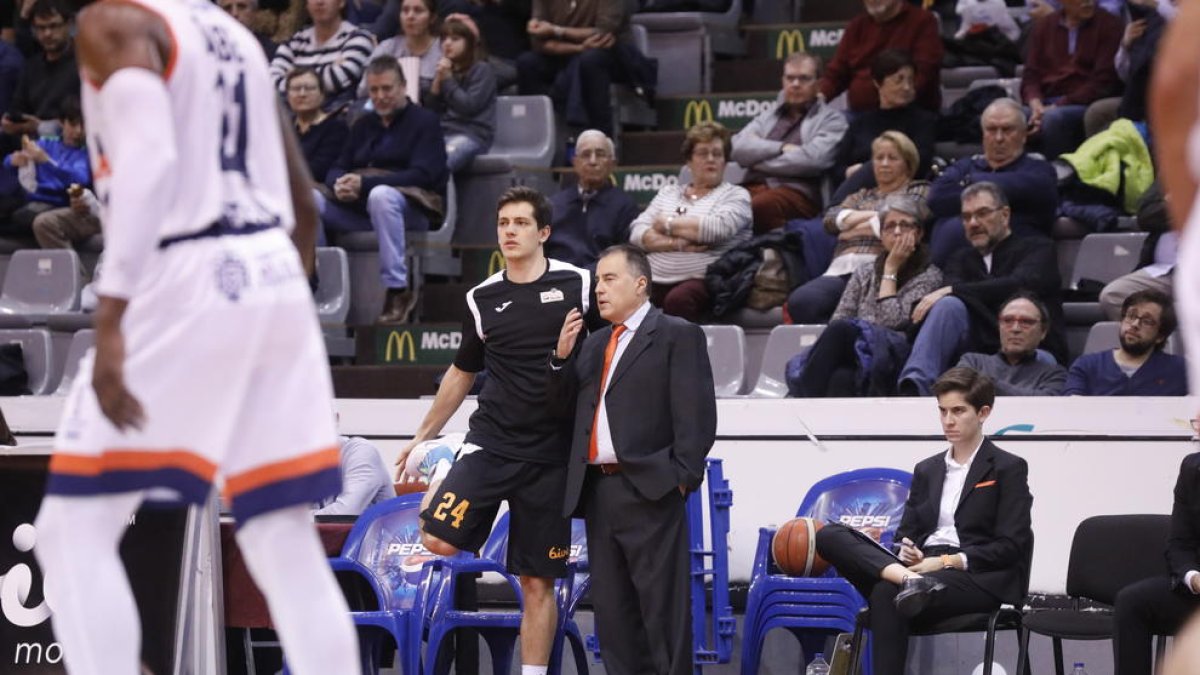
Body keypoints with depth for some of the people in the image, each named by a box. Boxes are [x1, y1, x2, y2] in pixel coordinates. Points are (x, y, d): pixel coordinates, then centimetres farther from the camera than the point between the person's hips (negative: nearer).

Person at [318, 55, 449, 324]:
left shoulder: (424, 120, 4)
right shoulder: (363, 125, 23)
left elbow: (423, 175, -11)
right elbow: (337, 169, 16)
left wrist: (365, 183, -21)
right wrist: (340, 184, -12)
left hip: (414, 206, -6)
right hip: (358, 207, 6)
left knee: (381, 195, -41)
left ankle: (398, 289, -35)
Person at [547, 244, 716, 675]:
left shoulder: (677, 336, -1)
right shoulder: (593, 345, 21)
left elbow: (696, 413, -8)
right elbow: (565, 406, 18)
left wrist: (683, 475, -15)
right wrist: (562, 357, 5)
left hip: (649, 490, -7)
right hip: (597, 490, 7)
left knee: (662, 605, -6)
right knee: (611, 605, 9)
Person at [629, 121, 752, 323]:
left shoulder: (736, 195, 11)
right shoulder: (668, 193, 24)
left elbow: (718, 227, -10)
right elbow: (637, 234, 10)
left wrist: (668, 224, 2)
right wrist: (676, 244, -8)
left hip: (702, 280, -4)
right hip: (656, 281, 4)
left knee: (679, 299, -38)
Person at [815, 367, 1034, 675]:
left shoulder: (1008, 468, 6)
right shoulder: (927, 470, 24)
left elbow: (1010, 547, -3)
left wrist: (948, 561, -14)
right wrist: (906, 551, -5)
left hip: (978, 578, -6)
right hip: (923, 566, 6)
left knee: (887, 594, -35)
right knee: (829, 536, -18)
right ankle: (908, 579, -42)